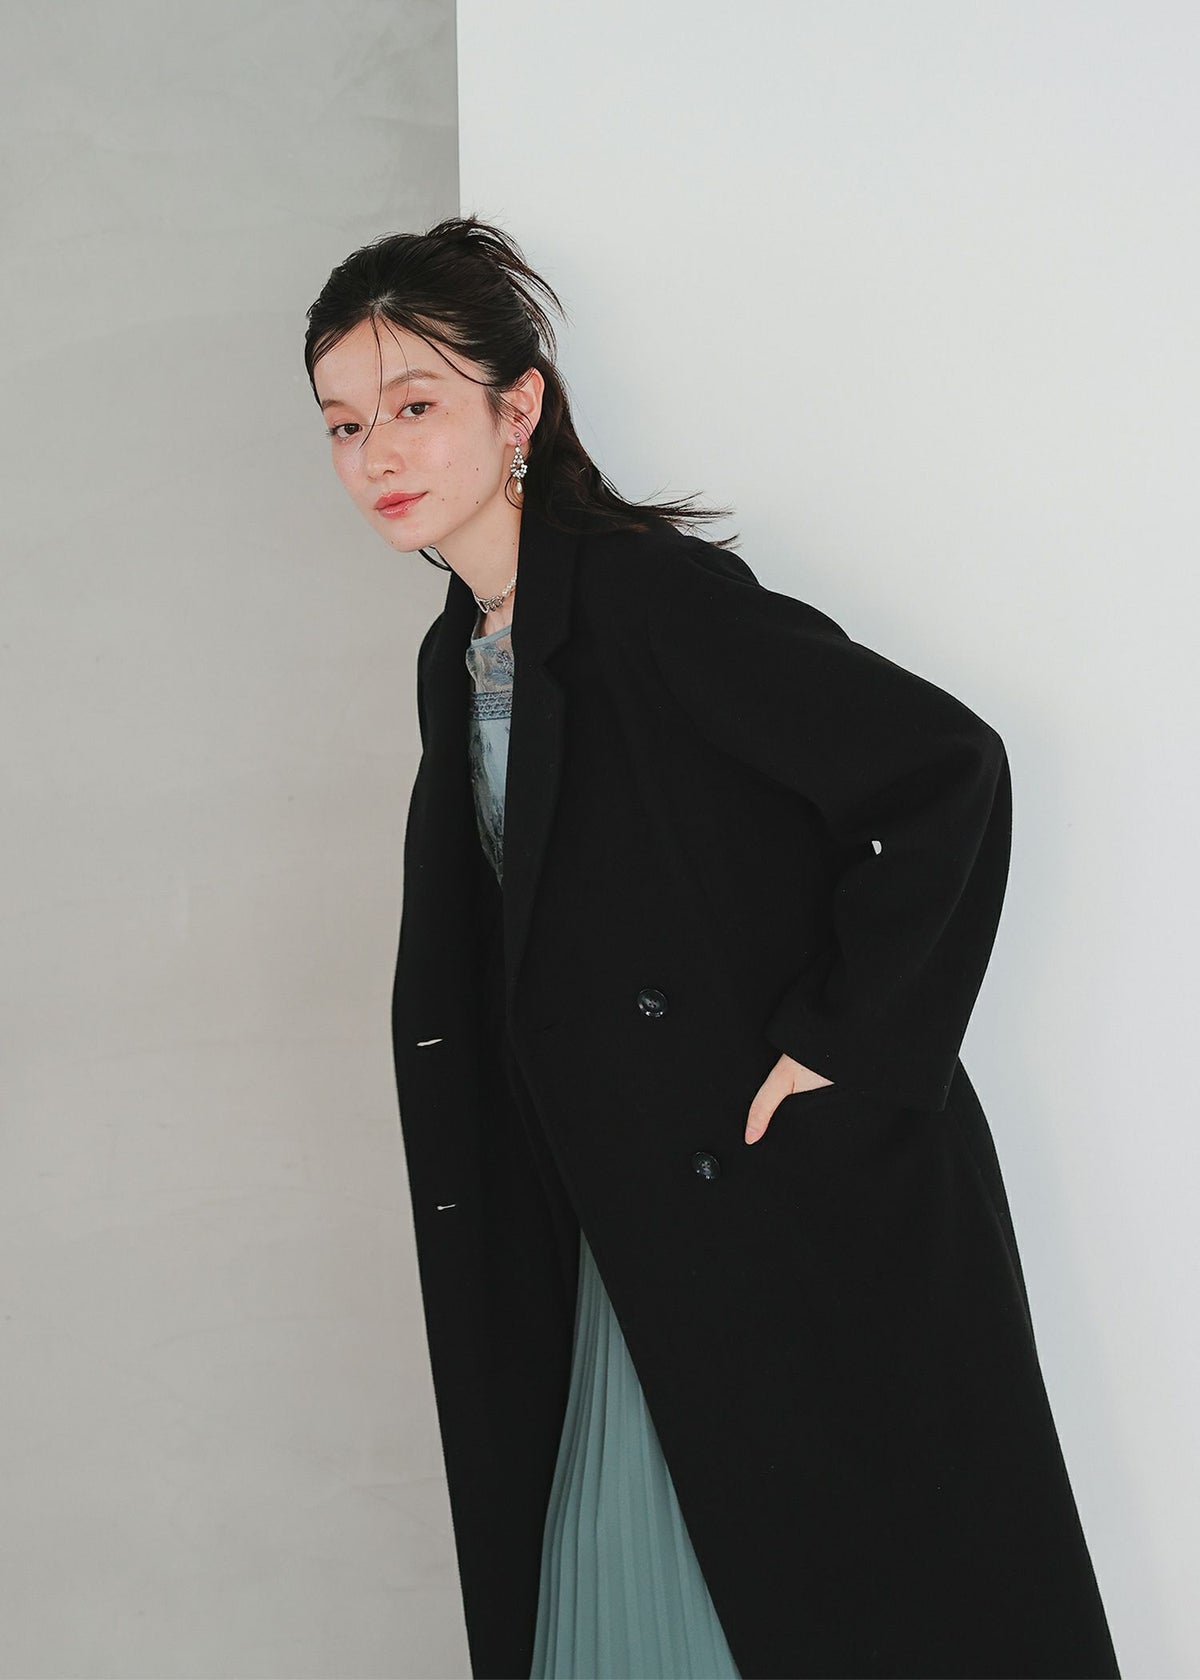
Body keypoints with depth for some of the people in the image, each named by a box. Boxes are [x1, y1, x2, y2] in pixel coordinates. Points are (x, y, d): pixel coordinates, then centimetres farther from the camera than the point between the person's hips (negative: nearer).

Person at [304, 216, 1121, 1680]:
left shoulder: (650, 592, -17)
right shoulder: (457, 656, 9)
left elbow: (945, 767, -24)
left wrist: (845, 1044, -19)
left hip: (810, 1195, -8)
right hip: (625, 1218, 8)